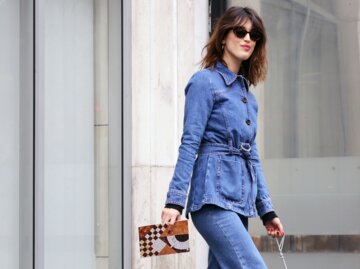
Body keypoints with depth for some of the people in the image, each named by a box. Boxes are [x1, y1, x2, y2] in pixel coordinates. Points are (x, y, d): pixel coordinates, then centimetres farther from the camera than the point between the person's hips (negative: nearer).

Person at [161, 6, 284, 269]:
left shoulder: (247, 93, 21)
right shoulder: (205, 81, -1)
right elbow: (190, 145, -8)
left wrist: (267, 210, 17)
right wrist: (175, 200, -14)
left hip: (239, 201, 8)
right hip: (214, 197, -8)